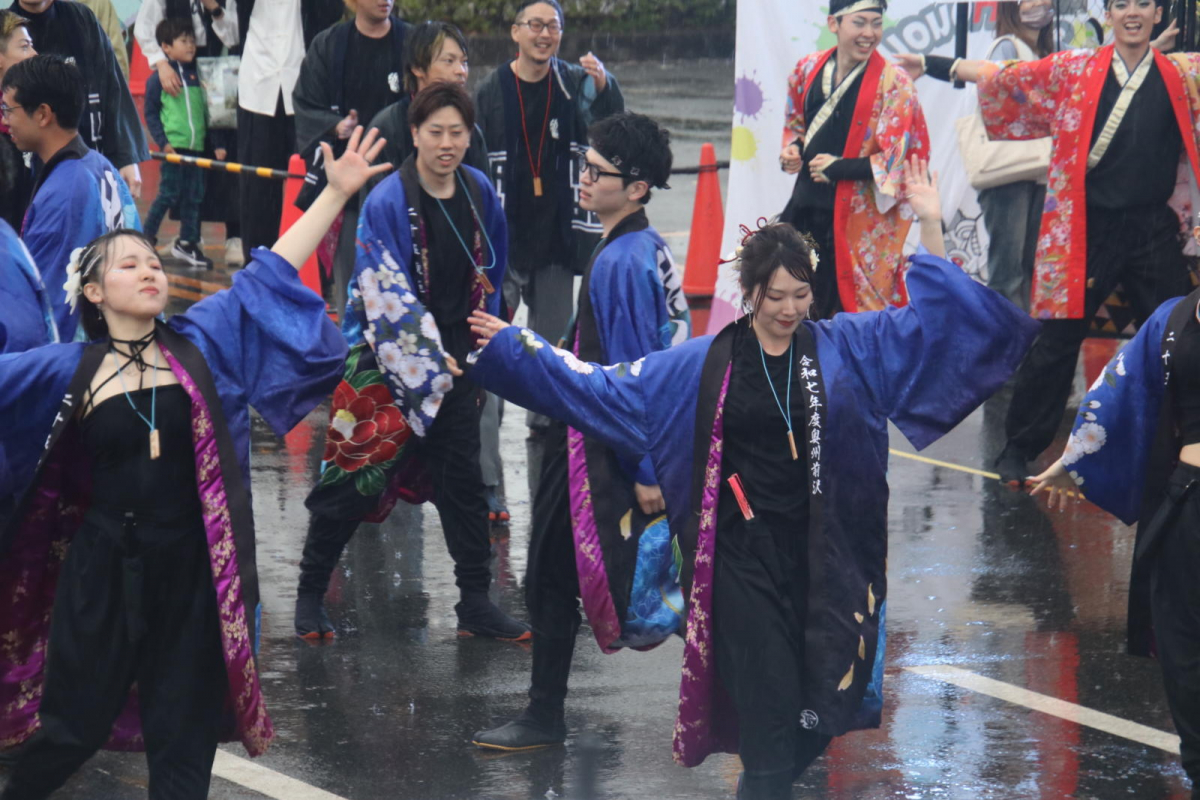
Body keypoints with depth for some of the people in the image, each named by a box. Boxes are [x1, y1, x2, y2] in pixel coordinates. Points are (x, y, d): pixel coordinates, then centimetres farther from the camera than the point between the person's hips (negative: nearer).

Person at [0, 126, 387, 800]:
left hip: (192, 567, 1)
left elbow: (268, 275, 1)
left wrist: (337, 191, -3)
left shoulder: (202, 342, 2)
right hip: (106, 567, -1)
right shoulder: (66, 372, 1)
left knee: (186, 733, 8)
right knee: (73, 724, 5)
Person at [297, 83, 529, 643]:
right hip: (389, 361, -5)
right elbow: (388, 294, -16)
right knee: (356, 476, 0)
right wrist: (431, 359, -18)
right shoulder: (387, 202, -14)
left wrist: (481, 344, 16)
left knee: (462, 479, 7)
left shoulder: (479, 193, 3)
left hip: (454, 360, 5)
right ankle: (310, 593, 14)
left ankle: (476, 603, 15)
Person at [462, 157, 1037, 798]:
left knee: (820, 712, 6)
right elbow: (608, 388, 9)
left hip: (823, 555, 1)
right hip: (748, 557, -1)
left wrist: (930, 227, -9)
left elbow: (935, 318, 2)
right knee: (769, 714, -5)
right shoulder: (705, 366, 3)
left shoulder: (847, 347, 3)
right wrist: (513, 344, 10)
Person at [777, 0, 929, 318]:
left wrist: (838, 168, -15)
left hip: (861, 217, -5)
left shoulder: (893, 84, -8)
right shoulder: (808, 70, 7)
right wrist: (791, 151, 3)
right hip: (806, 208, 5)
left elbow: (898, 158, -10)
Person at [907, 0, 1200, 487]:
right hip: (1088, 228, -1)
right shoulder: (1072, 73, 3)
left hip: (1154, 230, 1)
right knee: (1058, 342, 2)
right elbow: (1003, 78, 11)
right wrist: (937, 64, 12)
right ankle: (1018, 449, 14)